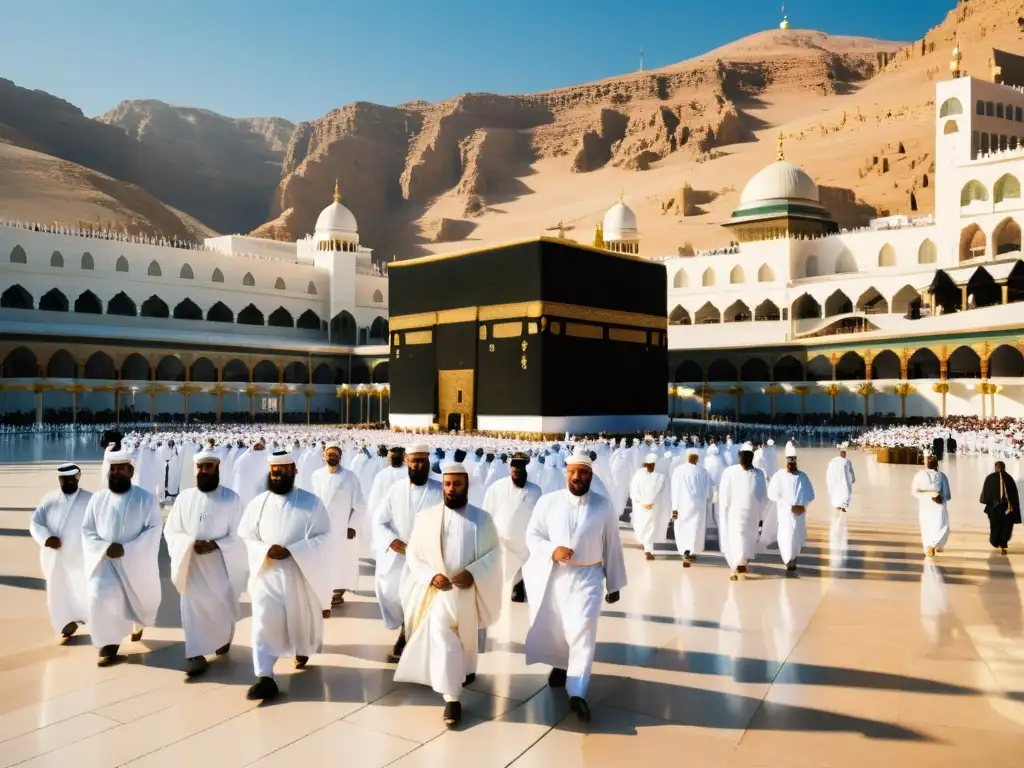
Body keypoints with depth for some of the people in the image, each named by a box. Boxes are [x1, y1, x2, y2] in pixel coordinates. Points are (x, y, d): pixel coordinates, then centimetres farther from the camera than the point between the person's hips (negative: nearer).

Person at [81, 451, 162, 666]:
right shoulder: (97, 499, 2)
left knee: (143, 600, 12)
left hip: (137, 561, -1)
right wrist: (104, 548, -15)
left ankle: (138, 623, 49)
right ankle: (108, 644, -3)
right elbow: (87, 531, 4)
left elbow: (153, 530, -12)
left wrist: (126, 549, -23)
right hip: (104, 560, 1)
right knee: (99, 597, -19)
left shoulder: (146, 498, -8)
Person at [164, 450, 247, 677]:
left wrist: (215, 545, -22)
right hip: (191, 563, 1)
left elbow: (237, 535, -6)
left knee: (223, 607, 9)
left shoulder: (231, 498, -6)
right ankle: (195, 654, 11)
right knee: (192, 607, 0)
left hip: (221, 563, -1)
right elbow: (170, 531, 4)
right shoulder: (184, 497, 0)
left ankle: (224, 638, 37)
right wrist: (190, 544, -14)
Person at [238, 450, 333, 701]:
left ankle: (303, 650, 46)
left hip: (302, 572, -1)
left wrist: (291, 551, -21)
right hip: (267, 573, 1)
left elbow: (322, 537, -9)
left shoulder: (311, 502, -5)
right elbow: (245, 537, 4)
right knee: (263, 622, -11)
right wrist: (266, 551, -16)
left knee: (303, 618, 15)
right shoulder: (258, 503, 2)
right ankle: (265, 677, -8)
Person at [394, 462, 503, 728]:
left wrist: (473, 573, -19)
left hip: (469, 591, 1)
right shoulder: (426, 517, -1)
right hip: (438, 591, -1)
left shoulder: (482, 518, -2)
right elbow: (413, 554, 0)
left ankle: (466, 670, 49)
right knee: (441, 637, -17)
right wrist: (431, 576, -17)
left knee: (467, 637, 18)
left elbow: (494, 552, -4)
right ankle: (451, 699, -11)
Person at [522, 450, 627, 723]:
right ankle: (560, 664, 42)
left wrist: (614, 584, 8)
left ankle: (577, 693, -9)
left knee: (583, 631, -12)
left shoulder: (604, 507, -1)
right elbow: (532, 535, 1)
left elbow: (612, 547, 5)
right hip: (552, 575, 2)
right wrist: (552, 550, -19)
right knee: (552, 628, 14)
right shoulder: (547, 501, -2)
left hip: (587, 577, -1)